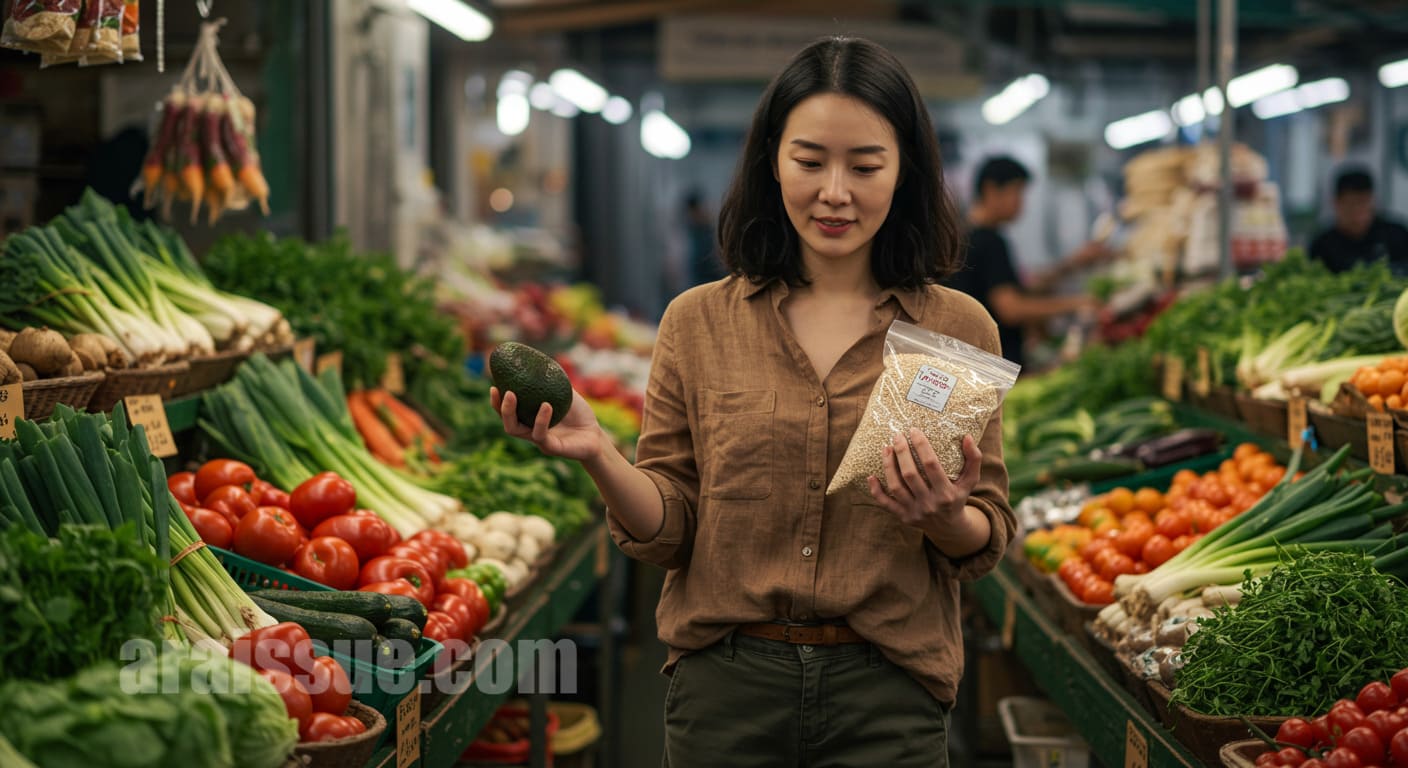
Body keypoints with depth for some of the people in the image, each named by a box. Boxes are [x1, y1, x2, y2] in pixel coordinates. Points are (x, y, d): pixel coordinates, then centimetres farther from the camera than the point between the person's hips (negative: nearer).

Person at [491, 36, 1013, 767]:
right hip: (726, 687, 1)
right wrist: (598, 455, -16)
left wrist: (946, 519, -18)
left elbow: (986, 543, 3)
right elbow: (668, 532, 2)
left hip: (885, 699, 0)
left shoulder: (958, 329, 0)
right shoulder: (697, 323, 2)